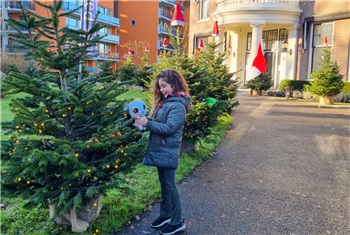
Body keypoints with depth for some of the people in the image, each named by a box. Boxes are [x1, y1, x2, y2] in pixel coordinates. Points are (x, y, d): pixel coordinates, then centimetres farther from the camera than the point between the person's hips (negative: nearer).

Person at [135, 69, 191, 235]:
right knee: (164, 184, 17)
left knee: (170, 185, 1)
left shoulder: (178, 105, -17)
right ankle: (165, 215, 32)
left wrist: (147, 123, -26)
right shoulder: (164, 101, 12)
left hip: (168, 152, -9)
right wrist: (145, 120, -3)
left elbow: (169, 128, -24)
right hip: (160, 150, 9)